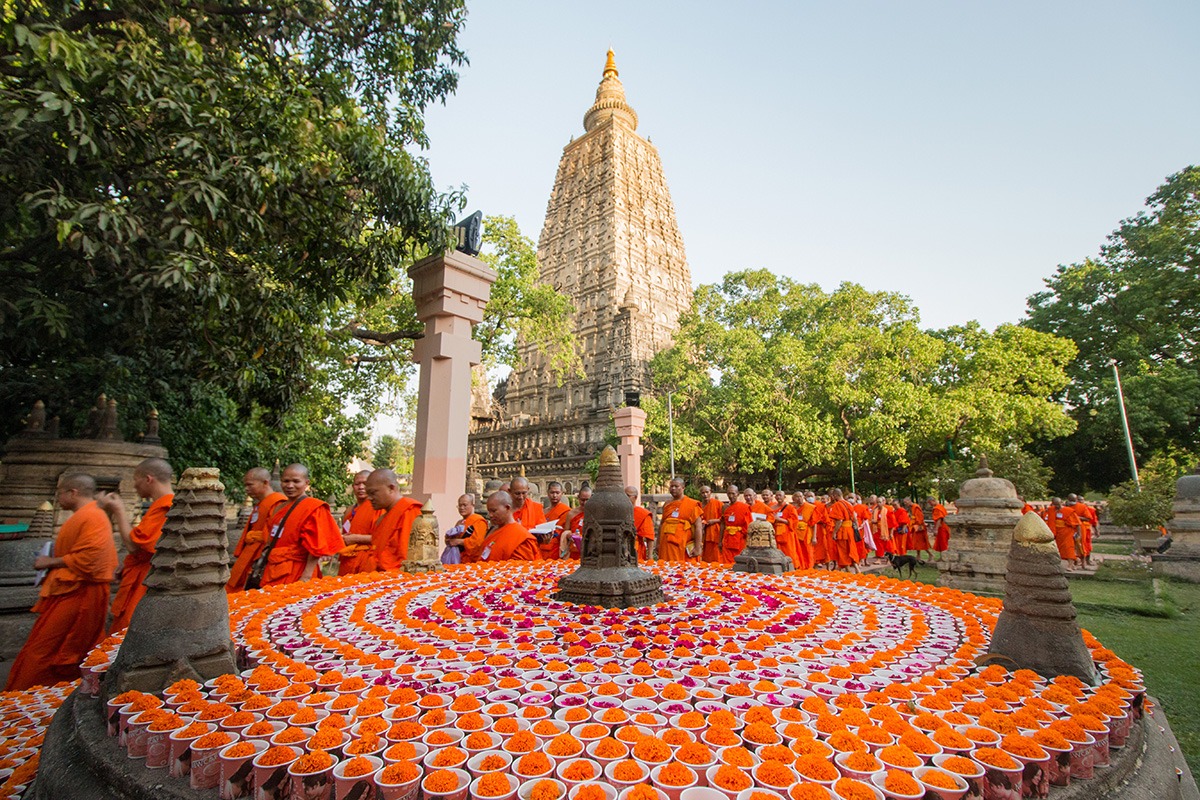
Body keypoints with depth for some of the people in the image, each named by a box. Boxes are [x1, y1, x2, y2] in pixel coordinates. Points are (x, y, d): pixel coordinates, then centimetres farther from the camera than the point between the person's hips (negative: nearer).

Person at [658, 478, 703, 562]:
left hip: (684, 548, -5)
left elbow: (698, 526, -5)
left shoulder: (692, 504, -1)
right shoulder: (667, 504, 15)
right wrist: (658, 544, 18)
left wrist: (698, 547, -11)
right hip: (666, 546, 5)